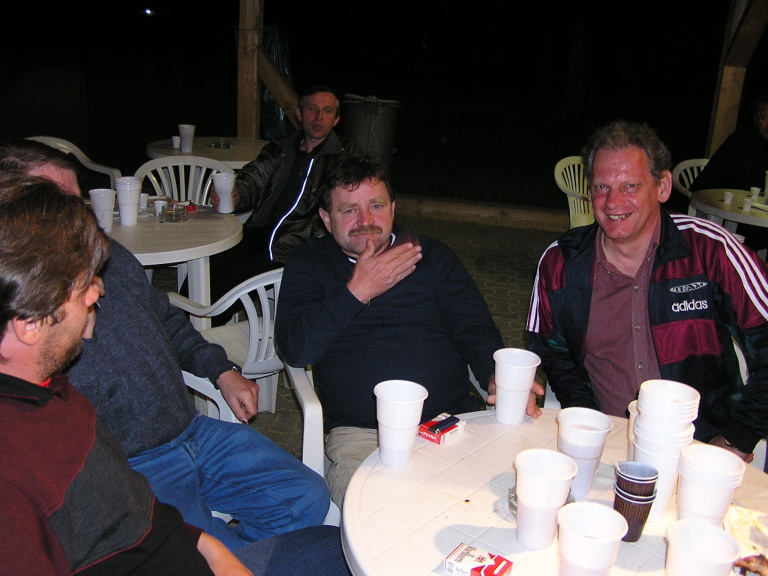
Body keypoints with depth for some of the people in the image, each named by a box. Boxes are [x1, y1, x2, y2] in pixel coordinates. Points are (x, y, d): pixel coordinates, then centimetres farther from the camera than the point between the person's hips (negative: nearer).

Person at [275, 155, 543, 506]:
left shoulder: (434, 257, 18)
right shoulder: (309, 264, 14)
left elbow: (474, 329, 10)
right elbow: (295, 349, 0)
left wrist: (497, 377, -12)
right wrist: (358, 291, -5)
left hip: (456, 421, 3)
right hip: (361, 434, -2)